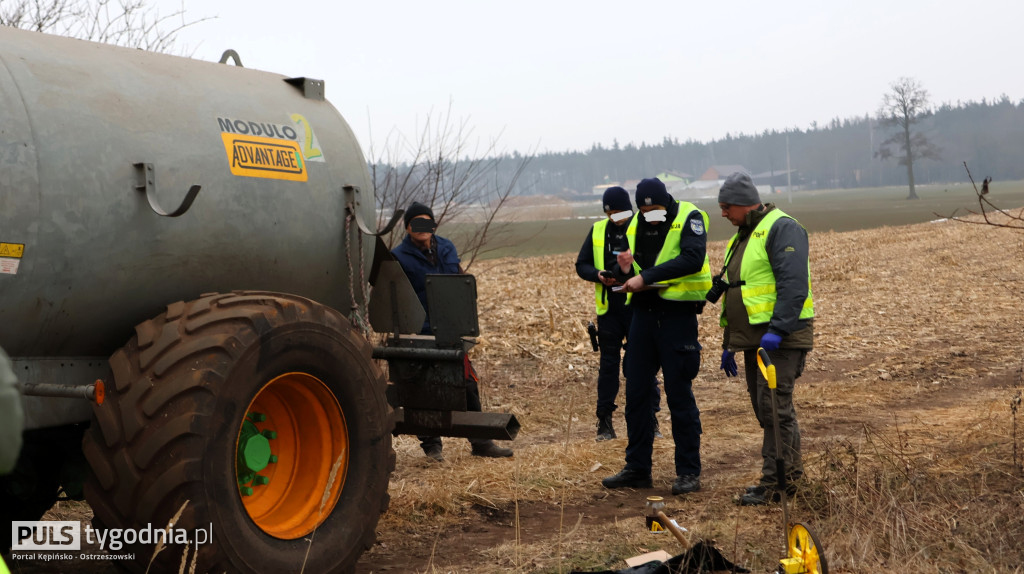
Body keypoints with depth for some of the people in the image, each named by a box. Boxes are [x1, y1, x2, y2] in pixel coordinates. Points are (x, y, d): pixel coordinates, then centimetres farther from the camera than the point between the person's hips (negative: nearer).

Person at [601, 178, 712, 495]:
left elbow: (693, 259, -24)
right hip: (643, 312, 6)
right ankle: (637, 469, 17)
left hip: (678, 314, -6)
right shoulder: (635, 225, 12)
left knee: (679, 395, -2)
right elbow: (625, 277, 18)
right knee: (636, 393, 8)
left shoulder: (689, 218, -7)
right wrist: (625, 269, -7)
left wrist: (646, 276, -26)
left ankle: (688, 472, 7)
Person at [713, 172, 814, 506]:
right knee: (766, 410, 10)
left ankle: (773, 483, -6)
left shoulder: (782, 228, -9)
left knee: (775, 408, -10)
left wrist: (778, 329, -28)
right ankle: (790, 475, 17)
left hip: (781, 339, -10)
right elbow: (734, 294, 27)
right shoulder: (743, 237, 22)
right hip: (754, 340, 10)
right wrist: (728, 344, 25)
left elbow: (793, 284, -21)